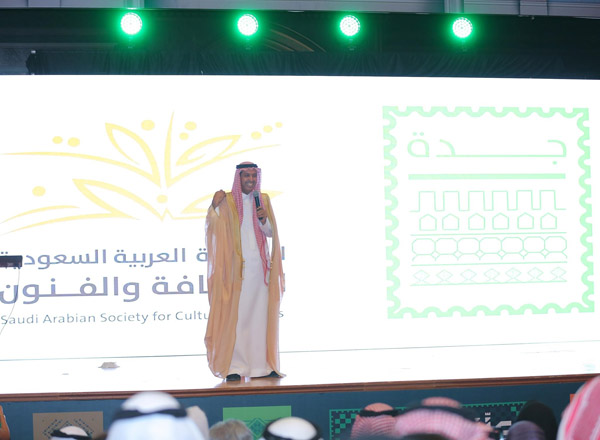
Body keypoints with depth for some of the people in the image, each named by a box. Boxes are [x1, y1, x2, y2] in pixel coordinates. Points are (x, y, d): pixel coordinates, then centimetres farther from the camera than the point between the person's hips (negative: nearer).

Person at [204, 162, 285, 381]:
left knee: (261, 314, 3)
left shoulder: (263, 200, 11)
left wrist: (263, 219, -9)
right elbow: (212, 228, -7)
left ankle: (262, 365, 8)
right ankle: (233, 367, -6)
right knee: (235, 315, -7)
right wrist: (214, 207, -22)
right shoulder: (227, 201, 0)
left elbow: (270, 233, 10)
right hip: (237, 266, -4)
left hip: (260, 265, 4)